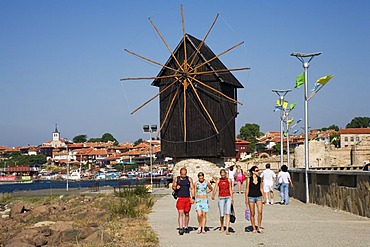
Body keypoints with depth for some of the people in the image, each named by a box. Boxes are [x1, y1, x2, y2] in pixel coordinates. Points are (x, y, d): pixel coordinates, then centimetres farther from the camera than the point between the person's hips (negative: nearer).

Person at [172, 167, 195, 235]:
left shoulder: (189, 179, 5)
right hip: (180, 198, -2)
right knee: (180, 213, -13)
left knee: (186, 214, 10)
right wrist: (176, 187, -11)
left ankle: (186, 227, 22)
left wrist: (193, 198, -4)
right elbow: (173, 187, 13)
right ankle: (180, 228, -17)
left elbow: (192, 188, 5)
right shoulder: (176, 179, 3)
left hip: (187, 198, 2)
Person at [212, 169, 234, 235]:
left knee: (228, 213, -13)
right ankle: (222, 227, 29)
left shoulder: (228, 180, 5)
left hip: (228, 198, 0)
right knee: (222, 215, 2)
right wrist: (213, 195, -26)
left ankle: (227, 230, -16)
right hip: (221, 198, 0)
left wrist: (232, 198, 15)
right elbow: (215, 189, -7)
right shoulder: (218, 181, 1)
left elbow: (230, 189, 12)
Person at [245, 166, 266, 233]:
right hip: (251, 197, -3)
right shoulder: (249, 179, -4)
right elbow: (247, 189, -2)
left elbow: (261, 189, 13)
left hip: (259, 197, 3)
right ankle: (254, 228, 13)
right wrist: (246, 199, -5)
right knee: (252, 213, 3)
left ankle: (259, 227, 2)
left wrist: (264, 197, 12)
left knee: (260, 212, -9)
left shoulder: (260, 179, 6)